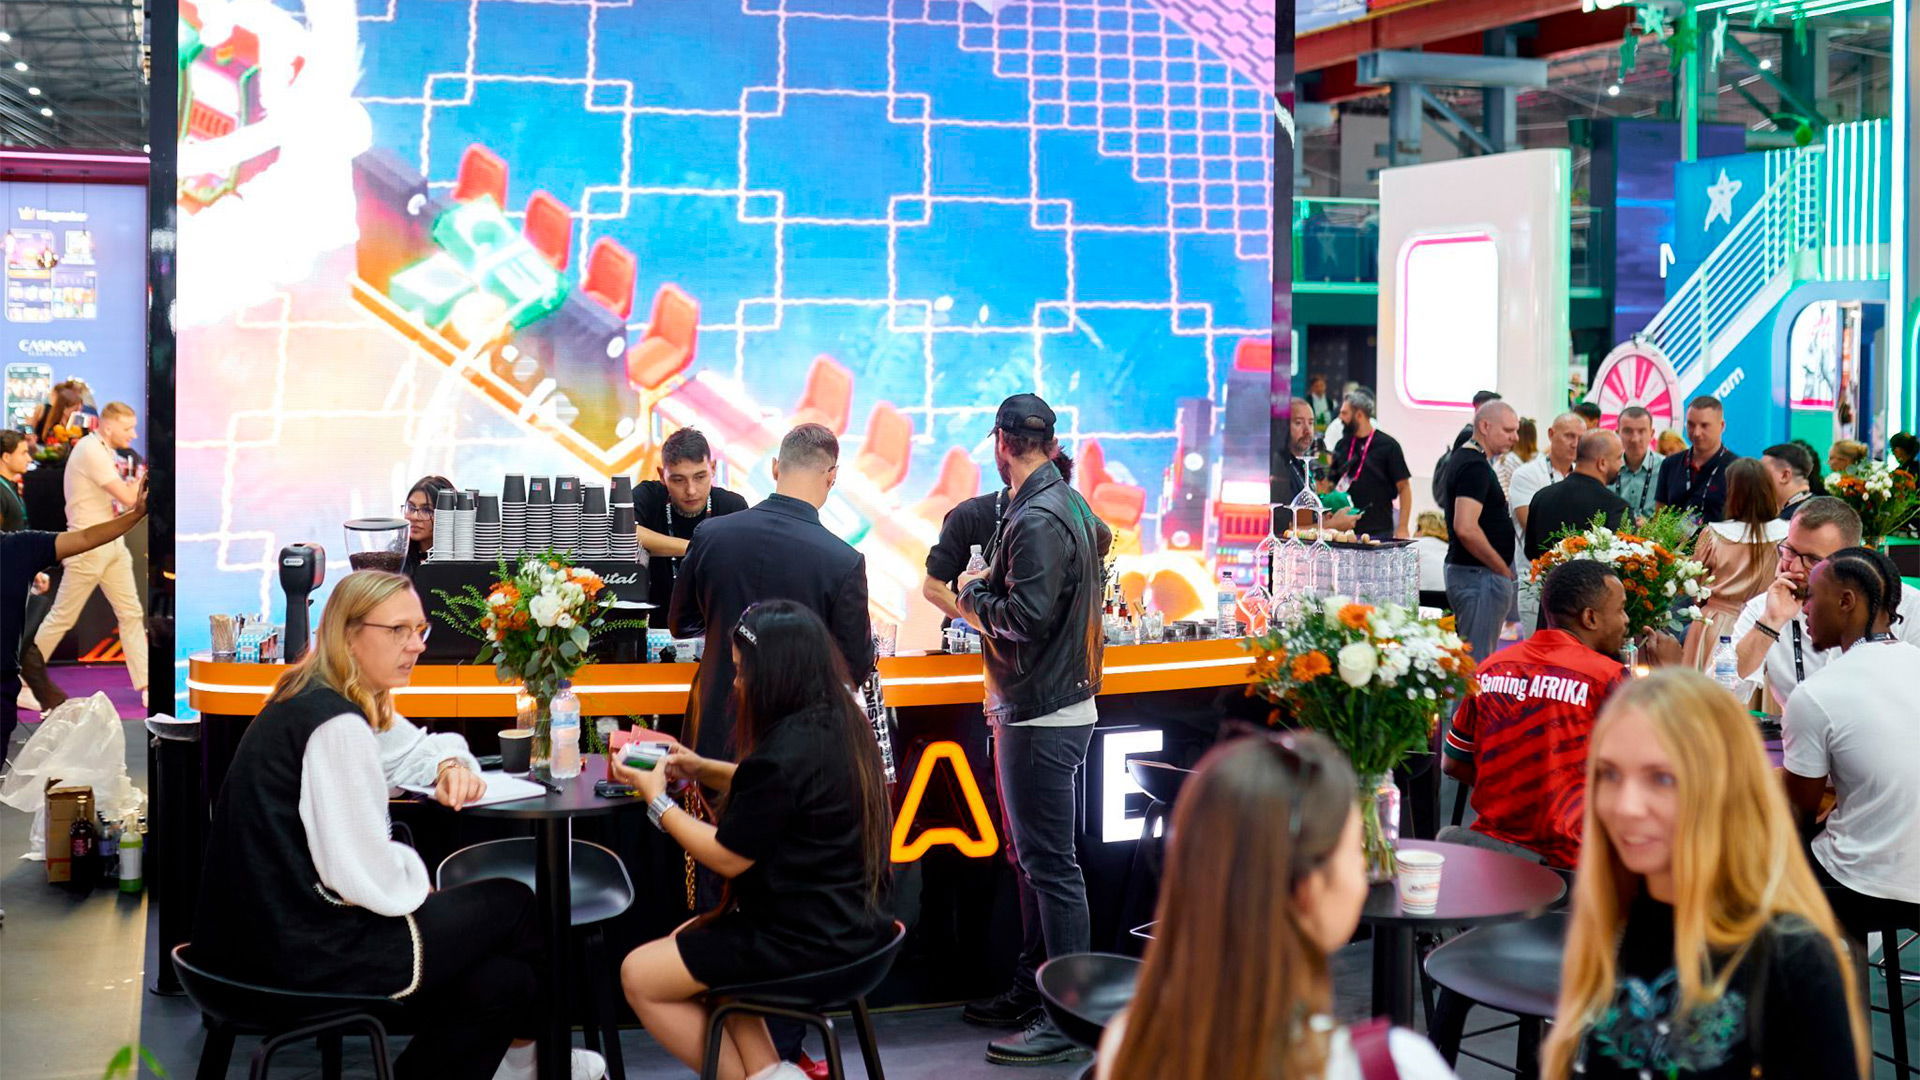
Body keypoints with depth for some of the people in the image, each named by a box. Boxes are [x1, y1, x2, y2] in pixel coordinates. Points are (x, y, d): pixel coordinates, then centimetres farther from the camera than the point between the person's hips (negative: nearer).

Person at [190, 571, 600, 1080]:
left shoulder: (306, 703, 12)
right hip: (307, 952, -9)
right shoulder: (336, 723, -19)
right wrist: (418, 879, -3)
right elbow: (367, 877, -22)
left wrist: (452, 766, 10)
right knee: (512, 904, 9)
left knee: (498, 981, 11)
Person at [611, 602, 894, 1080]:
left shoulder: (786, 752, -25)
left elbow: (727, 857, -15)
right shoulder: (840, 722, 3)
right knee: (688, 939, 26)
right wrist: (702, 769, 11)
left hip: (809, 940, -9)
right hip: (854, 919, 10)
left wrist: (656, 796, -3)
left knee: (639, 975, 5)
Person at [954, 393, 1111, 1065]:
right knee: (1031, 857, 17)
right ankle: (1031, 991, 26)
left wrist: (974, 596, -7)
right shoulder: (1072, 505, 11)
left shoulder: (1037, 519, -19)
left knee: (1049, 864, -6)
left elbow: (1029, 616, -25)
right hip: (1058, 703, 10)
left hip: (1041, 718, -10)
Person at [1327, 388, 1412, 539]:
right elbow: (1331, 485, 17)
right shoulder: (1342, 445, 10)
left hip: (1379, 532, -4)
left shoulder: (1388, 445, -2)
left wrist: (1402, 529, -10)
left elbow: (1404, 488, -3)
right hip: (1345, 530, 4)